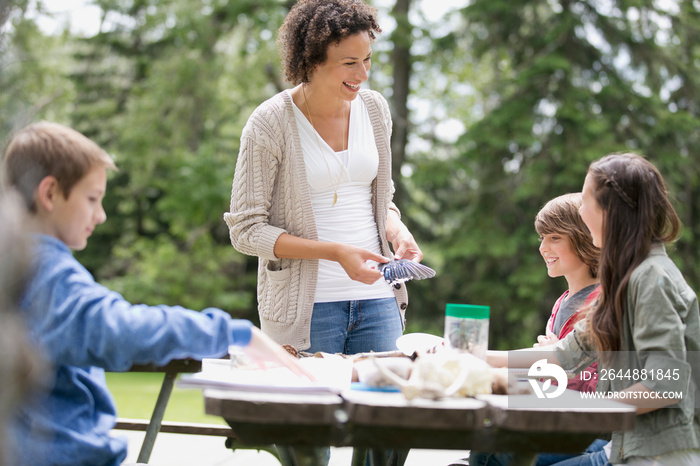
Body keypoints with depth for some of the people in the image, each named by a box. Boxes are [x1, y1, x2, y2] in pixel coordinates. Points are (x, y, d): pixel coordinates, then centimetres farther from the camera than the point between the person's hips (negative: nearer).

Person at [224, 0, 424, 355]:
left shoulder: (374, 108, 6)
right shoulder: (270, 123, -10)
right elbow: (246, 230, -10)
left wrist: (398, 232, -4)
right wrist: (335, 252, -19)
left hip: (376, 298, 5)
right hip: (305, 308, -4)